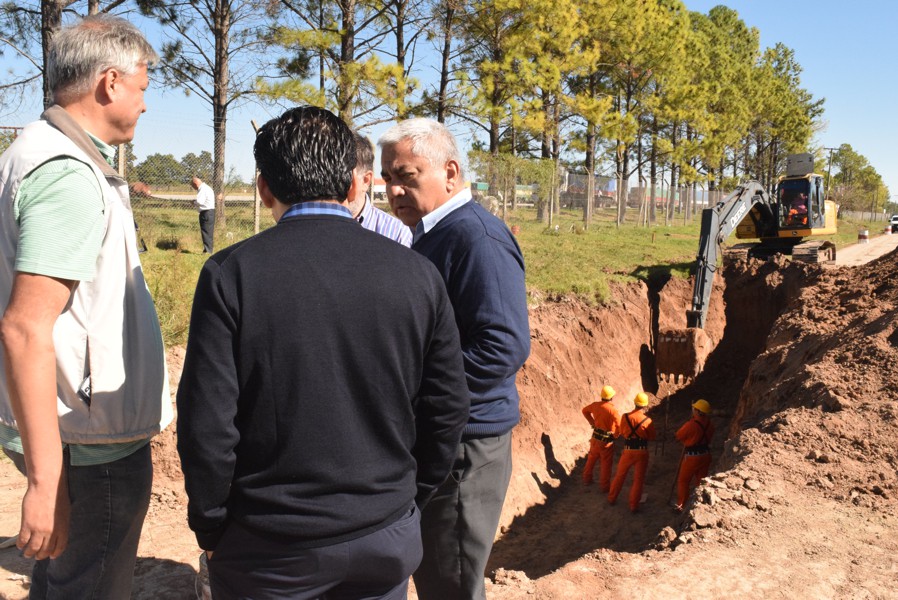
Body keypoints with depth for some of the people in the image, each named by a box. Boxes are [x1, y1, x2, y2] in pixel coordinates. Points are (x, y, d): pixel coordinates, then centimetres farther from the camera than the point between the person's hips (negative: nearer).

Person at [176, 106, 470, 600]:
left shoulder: (231, 274, -14)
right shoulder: (418, 274, -6)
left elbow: (206, 423, -14)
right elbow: (447, 410, 0)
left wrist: (211, 526, 2)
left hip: (265, 549, -2)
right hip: (386, 542, 3)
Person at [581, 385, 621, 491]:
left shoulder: (596, 405, -5)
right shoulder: (612, 410, -24)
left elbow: (585, 410, 15)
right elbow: (620, 425, -32)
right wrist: (616, 435, -12)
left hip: (595, 437, 6)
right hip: (606, 441, -6)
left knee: (591, 458, 24)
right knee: (606, 464, 9)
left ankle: (587, 479, 39)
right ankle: (604, 486, 19)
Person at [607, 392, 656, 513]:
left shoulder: (625, 417, -9)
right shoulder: (647, 420, -14)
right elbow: (652, 437, -2)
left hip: (628, 451, 2)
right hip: (642, 452, -2)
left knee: (620, 475, 19)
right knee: (638, 479, 8)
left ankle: (612, 498, 29)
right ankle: (634, 506, 11)